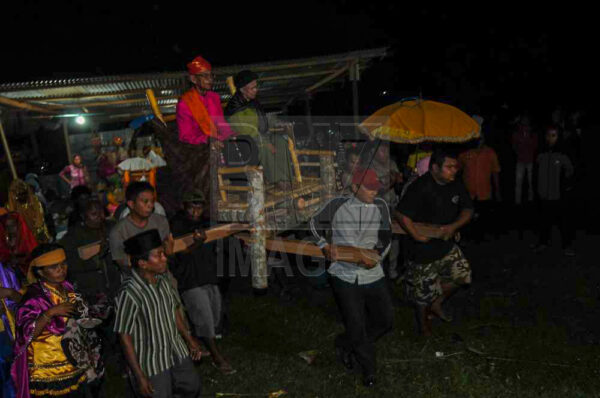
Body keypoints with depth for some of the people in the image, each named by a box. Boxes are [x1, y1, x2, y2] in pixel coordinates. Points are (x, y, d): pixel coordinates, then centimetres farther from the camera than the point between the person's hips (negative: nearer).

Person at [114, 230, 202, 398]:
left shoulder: (163, 280, -6)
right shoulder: (129, 293, -26)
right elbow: (124, 337, -19)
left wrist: (189, 339, 16)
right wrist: (139, 376, -16)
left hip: (178, 353, 7)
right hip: (152, 365, -7)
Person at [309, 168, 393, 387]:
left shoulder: (380, 206, -1)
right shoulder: (337, 205, -8)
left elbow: (386, 238, 6)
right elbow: (315, 224, 9)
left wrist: (377, 256, -11)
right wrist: (327, 246, -4)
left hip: (373, 275, 4)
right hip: (345, 276, -3)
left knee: (384, 321, 10)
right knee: (356, 326, 1)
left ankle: (345, 344, 33)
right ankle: (368, 369, 27)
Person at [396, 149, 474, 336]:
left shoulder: (456, 185, -2)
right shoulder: (420, 187, -23)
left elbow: (467, 210, 5)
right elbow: (401, 214, -26)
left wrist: (453, 226, -12)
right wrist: (417, 236, -22)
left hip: (447, 245, 6)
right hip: (423, 248, -6)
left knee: (462, 273, 2)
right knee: (424, 289, 8)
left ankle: (436, 303, 27)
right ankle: (424, 324, 35)